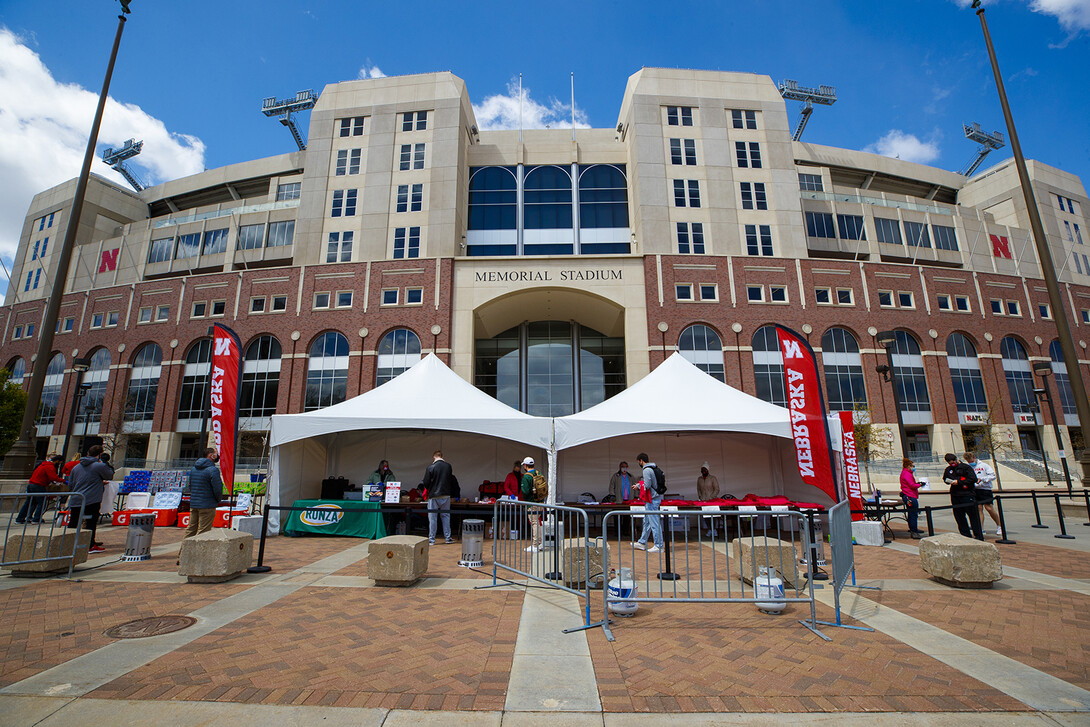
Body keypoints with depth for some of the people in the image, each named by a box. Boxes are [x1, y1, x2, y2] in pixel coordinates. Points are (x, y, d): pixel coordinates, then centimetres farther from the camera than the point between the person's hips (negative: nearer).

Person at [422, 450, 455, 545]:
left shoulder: (430, 467, -11)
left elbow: (426, 483, -7)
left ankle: (431, 540, 10)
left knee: (432, 518, 5)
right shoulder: (449, 466, 0)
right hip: (446, 495, 3)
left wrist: (428, 490, 13)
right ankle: (448, 538, 15)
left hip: (434, 495, -3)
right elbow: (452, 479, 8)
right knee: (446, 516, 12)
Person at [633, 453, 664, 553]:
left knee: (654, 523, -4)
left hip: (652, 499, -10)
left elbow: (647, 486, -22)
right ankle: (642, 543, 25)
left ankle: (659, 546, 1)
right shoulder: (653, 468, 13)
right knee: (646, 521, 16)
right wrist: (641, 485, 16)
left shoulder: (647, 470, -16)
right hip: (656, 497, 10)